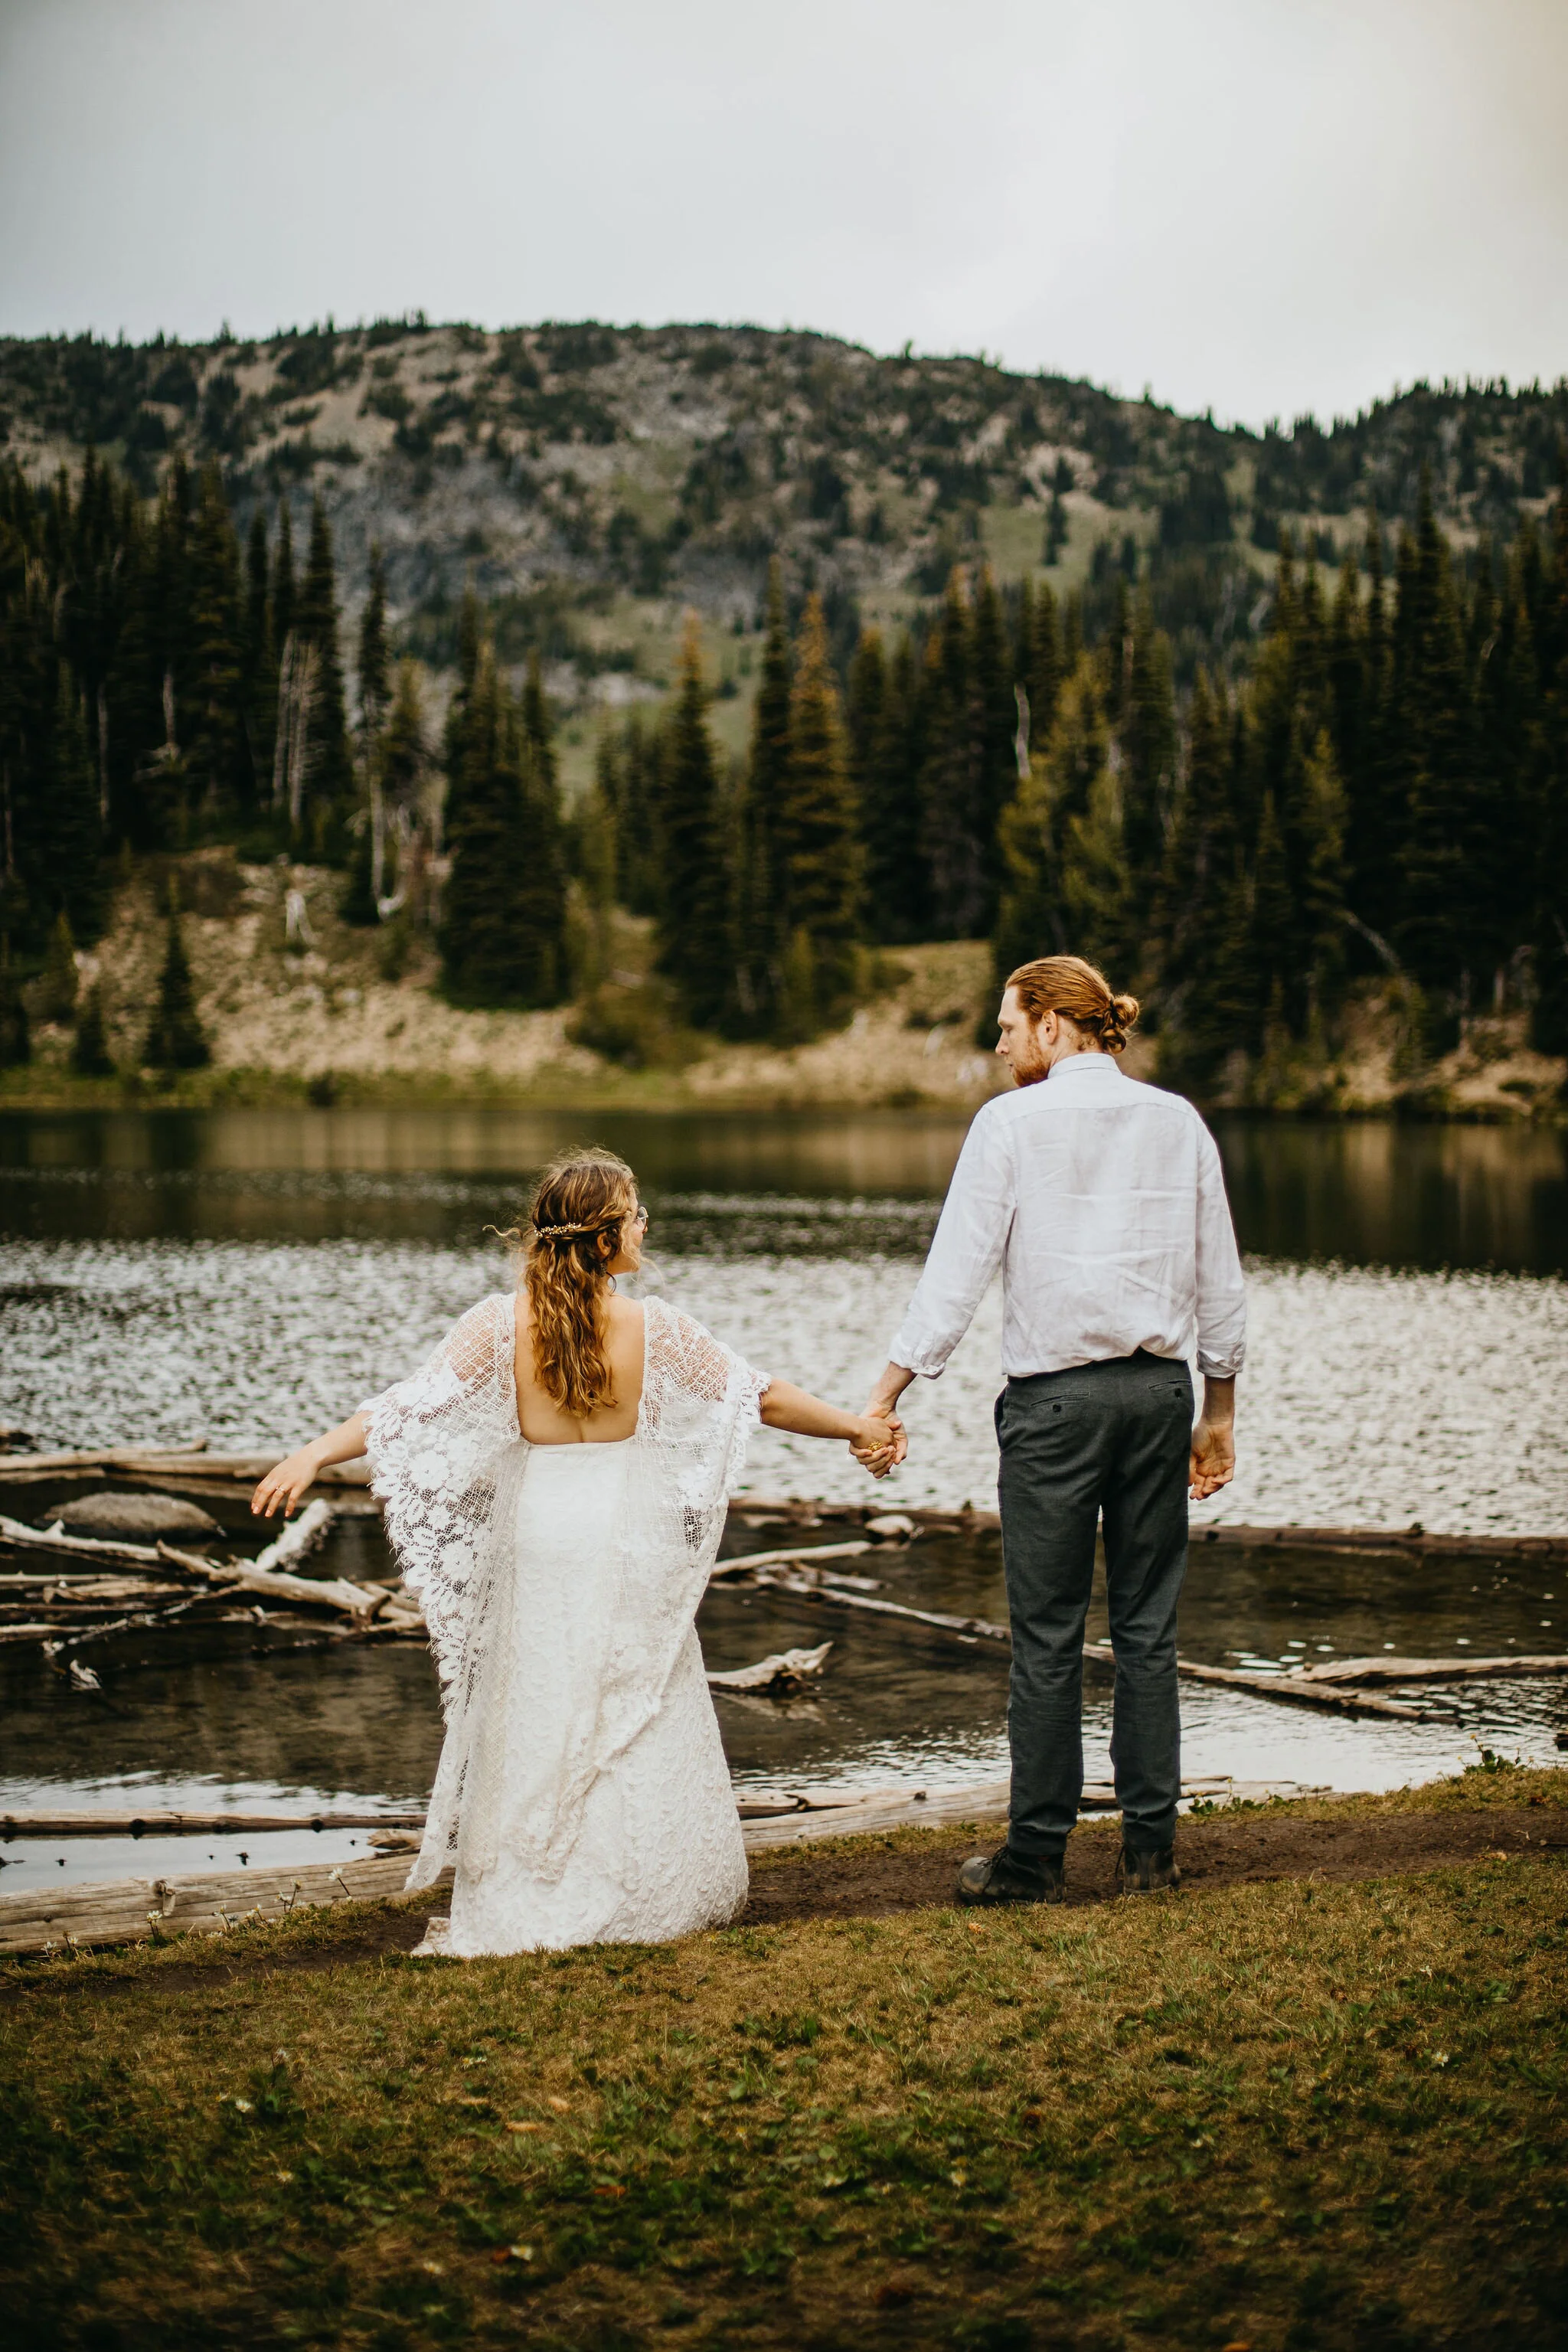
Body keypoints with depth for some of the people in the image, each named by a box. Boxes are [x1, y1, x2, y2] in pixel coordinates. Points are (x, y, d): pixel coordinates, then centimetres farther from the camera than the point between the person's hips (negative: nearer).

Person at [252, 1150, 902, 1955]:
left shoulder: (502, 1324, -9)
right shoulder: (655, 1328, -10)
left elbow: (408, 1407, -13)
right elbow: (763, 1398, -3)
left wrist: (313, 1454, -9)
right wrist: (856, 1427, 9)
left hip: (537, 1527, 1)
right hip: (632, 1533, -1)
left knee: (535, 1712, 10)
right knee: (641, 1709, 11)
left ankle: (527, 1897, 13)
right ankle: (647, 1890, 16)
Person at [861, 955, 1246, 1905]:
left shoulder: (1013, 1121, -5)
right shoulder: (1177, 1121, 8)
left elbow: (958, 1269, -9)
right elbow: (1220, 1281, 10)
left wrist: (885, 1397, -6)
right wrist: (1219, 1414, 18)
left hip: (1056, 1396, -4)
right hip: (1161, 1386, 4)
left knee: (1049, 1634, 2)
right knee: (1149, 1624, 10)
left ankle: (1037, 1854, 8)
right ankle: (1151, 1847, 14)